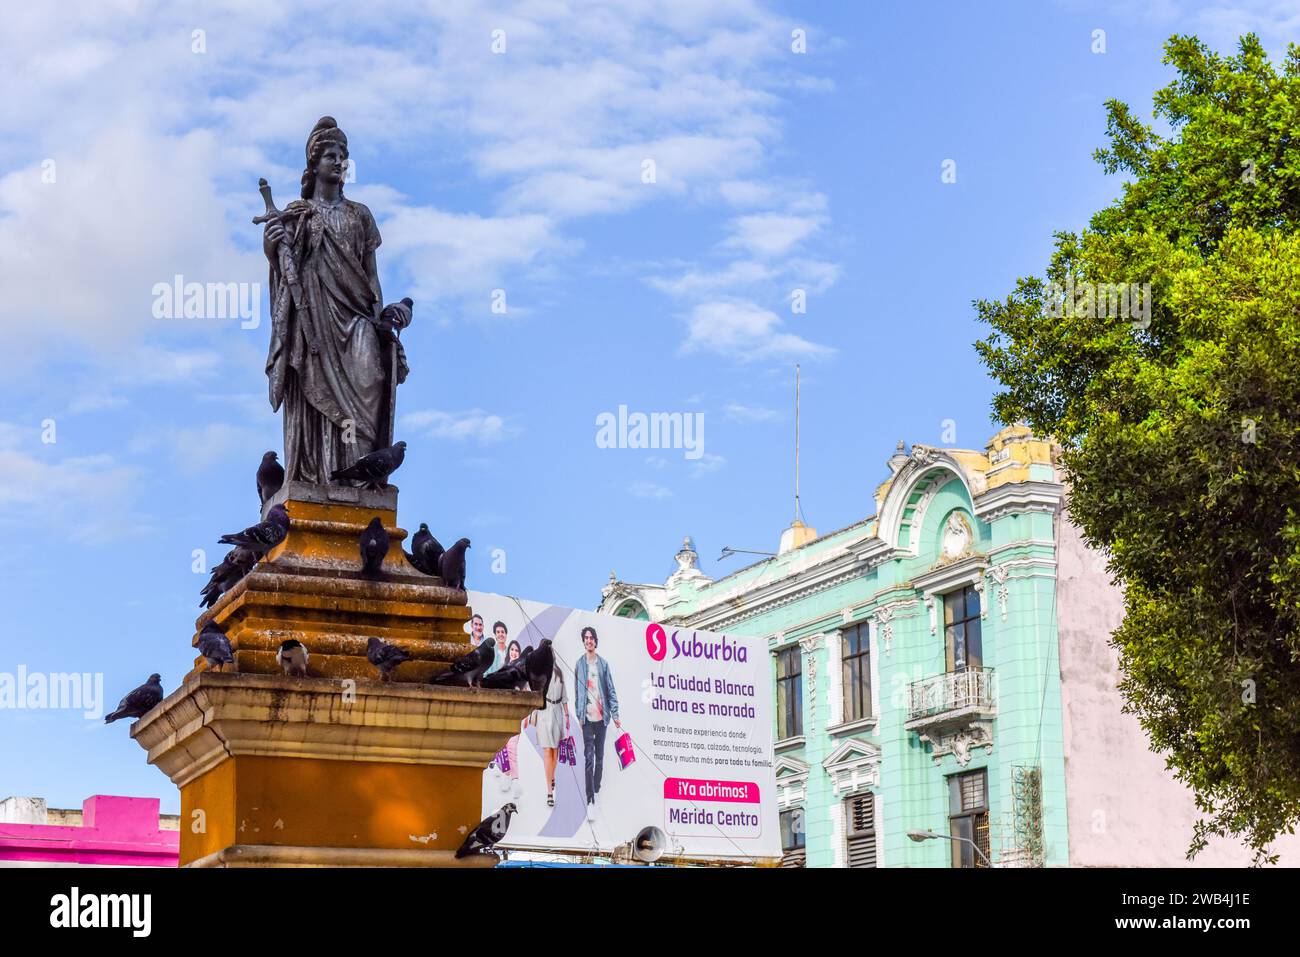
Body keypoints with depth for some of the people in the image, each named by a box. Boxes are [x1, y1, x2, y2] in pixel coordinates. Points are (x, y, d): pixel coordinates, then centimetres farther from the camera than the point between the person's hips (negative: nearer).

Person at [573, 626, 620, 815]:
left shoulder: (604, 664, 5)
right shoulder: (580, 664, 3)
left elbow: (611, 690, 4)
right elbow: (577, 691, 6)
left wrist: (615, 715, -3)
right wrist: (579, 715, 1)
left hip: (602, 716, 2)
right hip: (587, 717, -2)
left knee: (600, 756, 10)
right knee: (589, 758, -9)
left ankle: (596, 791, 22)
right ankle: (590, 800, -13)